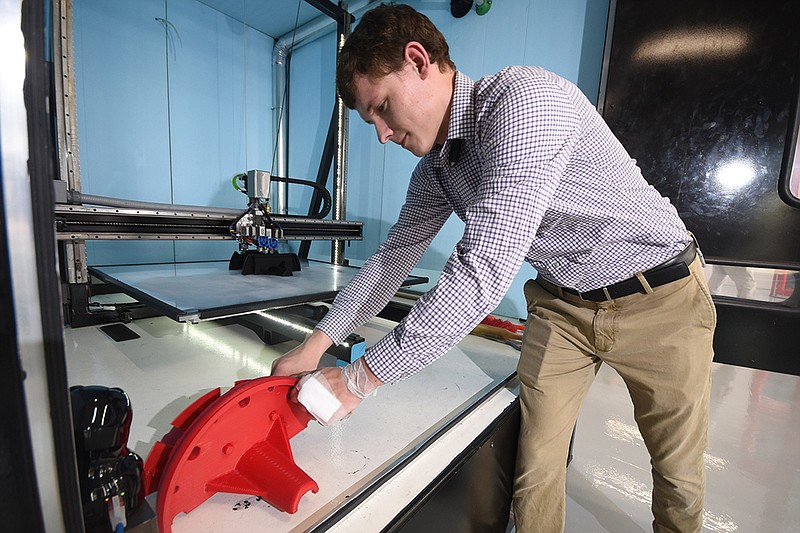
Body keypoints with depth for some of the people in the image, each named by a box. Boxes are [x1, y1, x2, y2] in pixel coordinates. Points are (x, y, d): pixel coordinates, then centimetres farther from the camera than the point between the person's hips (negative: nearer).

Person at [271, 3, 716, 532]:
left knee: (679, 479, 13)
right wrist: (317, 342, -2)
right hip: (562, 305, 5)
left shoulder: (525, 97, -26)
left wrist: (361, 377, -27)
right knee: (535, 471, 4)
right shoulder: (434, 169, -1)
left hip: (660, 297, -4)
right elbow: (393, 257, 4)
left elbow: (482, 272, -34)